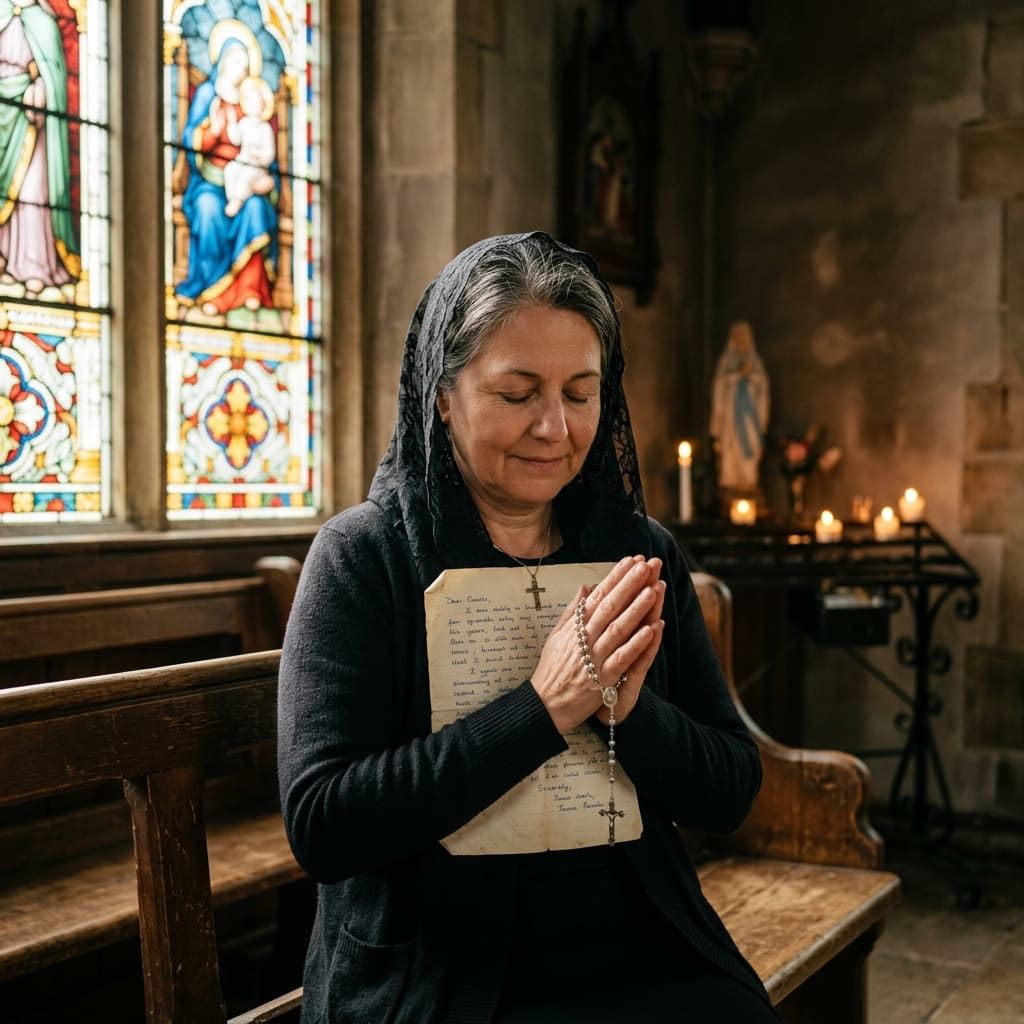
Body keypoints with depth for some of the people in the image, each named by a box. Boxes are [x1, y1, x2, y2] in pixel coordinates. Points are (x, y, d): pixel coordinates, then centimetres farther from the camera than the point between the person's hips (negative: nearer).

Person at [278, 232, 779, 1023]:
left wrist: (630, 708, -14)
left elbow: (732, 793, 5)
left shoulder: (642, 553, 6)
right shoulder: (361, 557, -5)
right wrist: (543, 708, -18)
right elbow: (318, 823, -13)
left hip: (648, 957, 3)